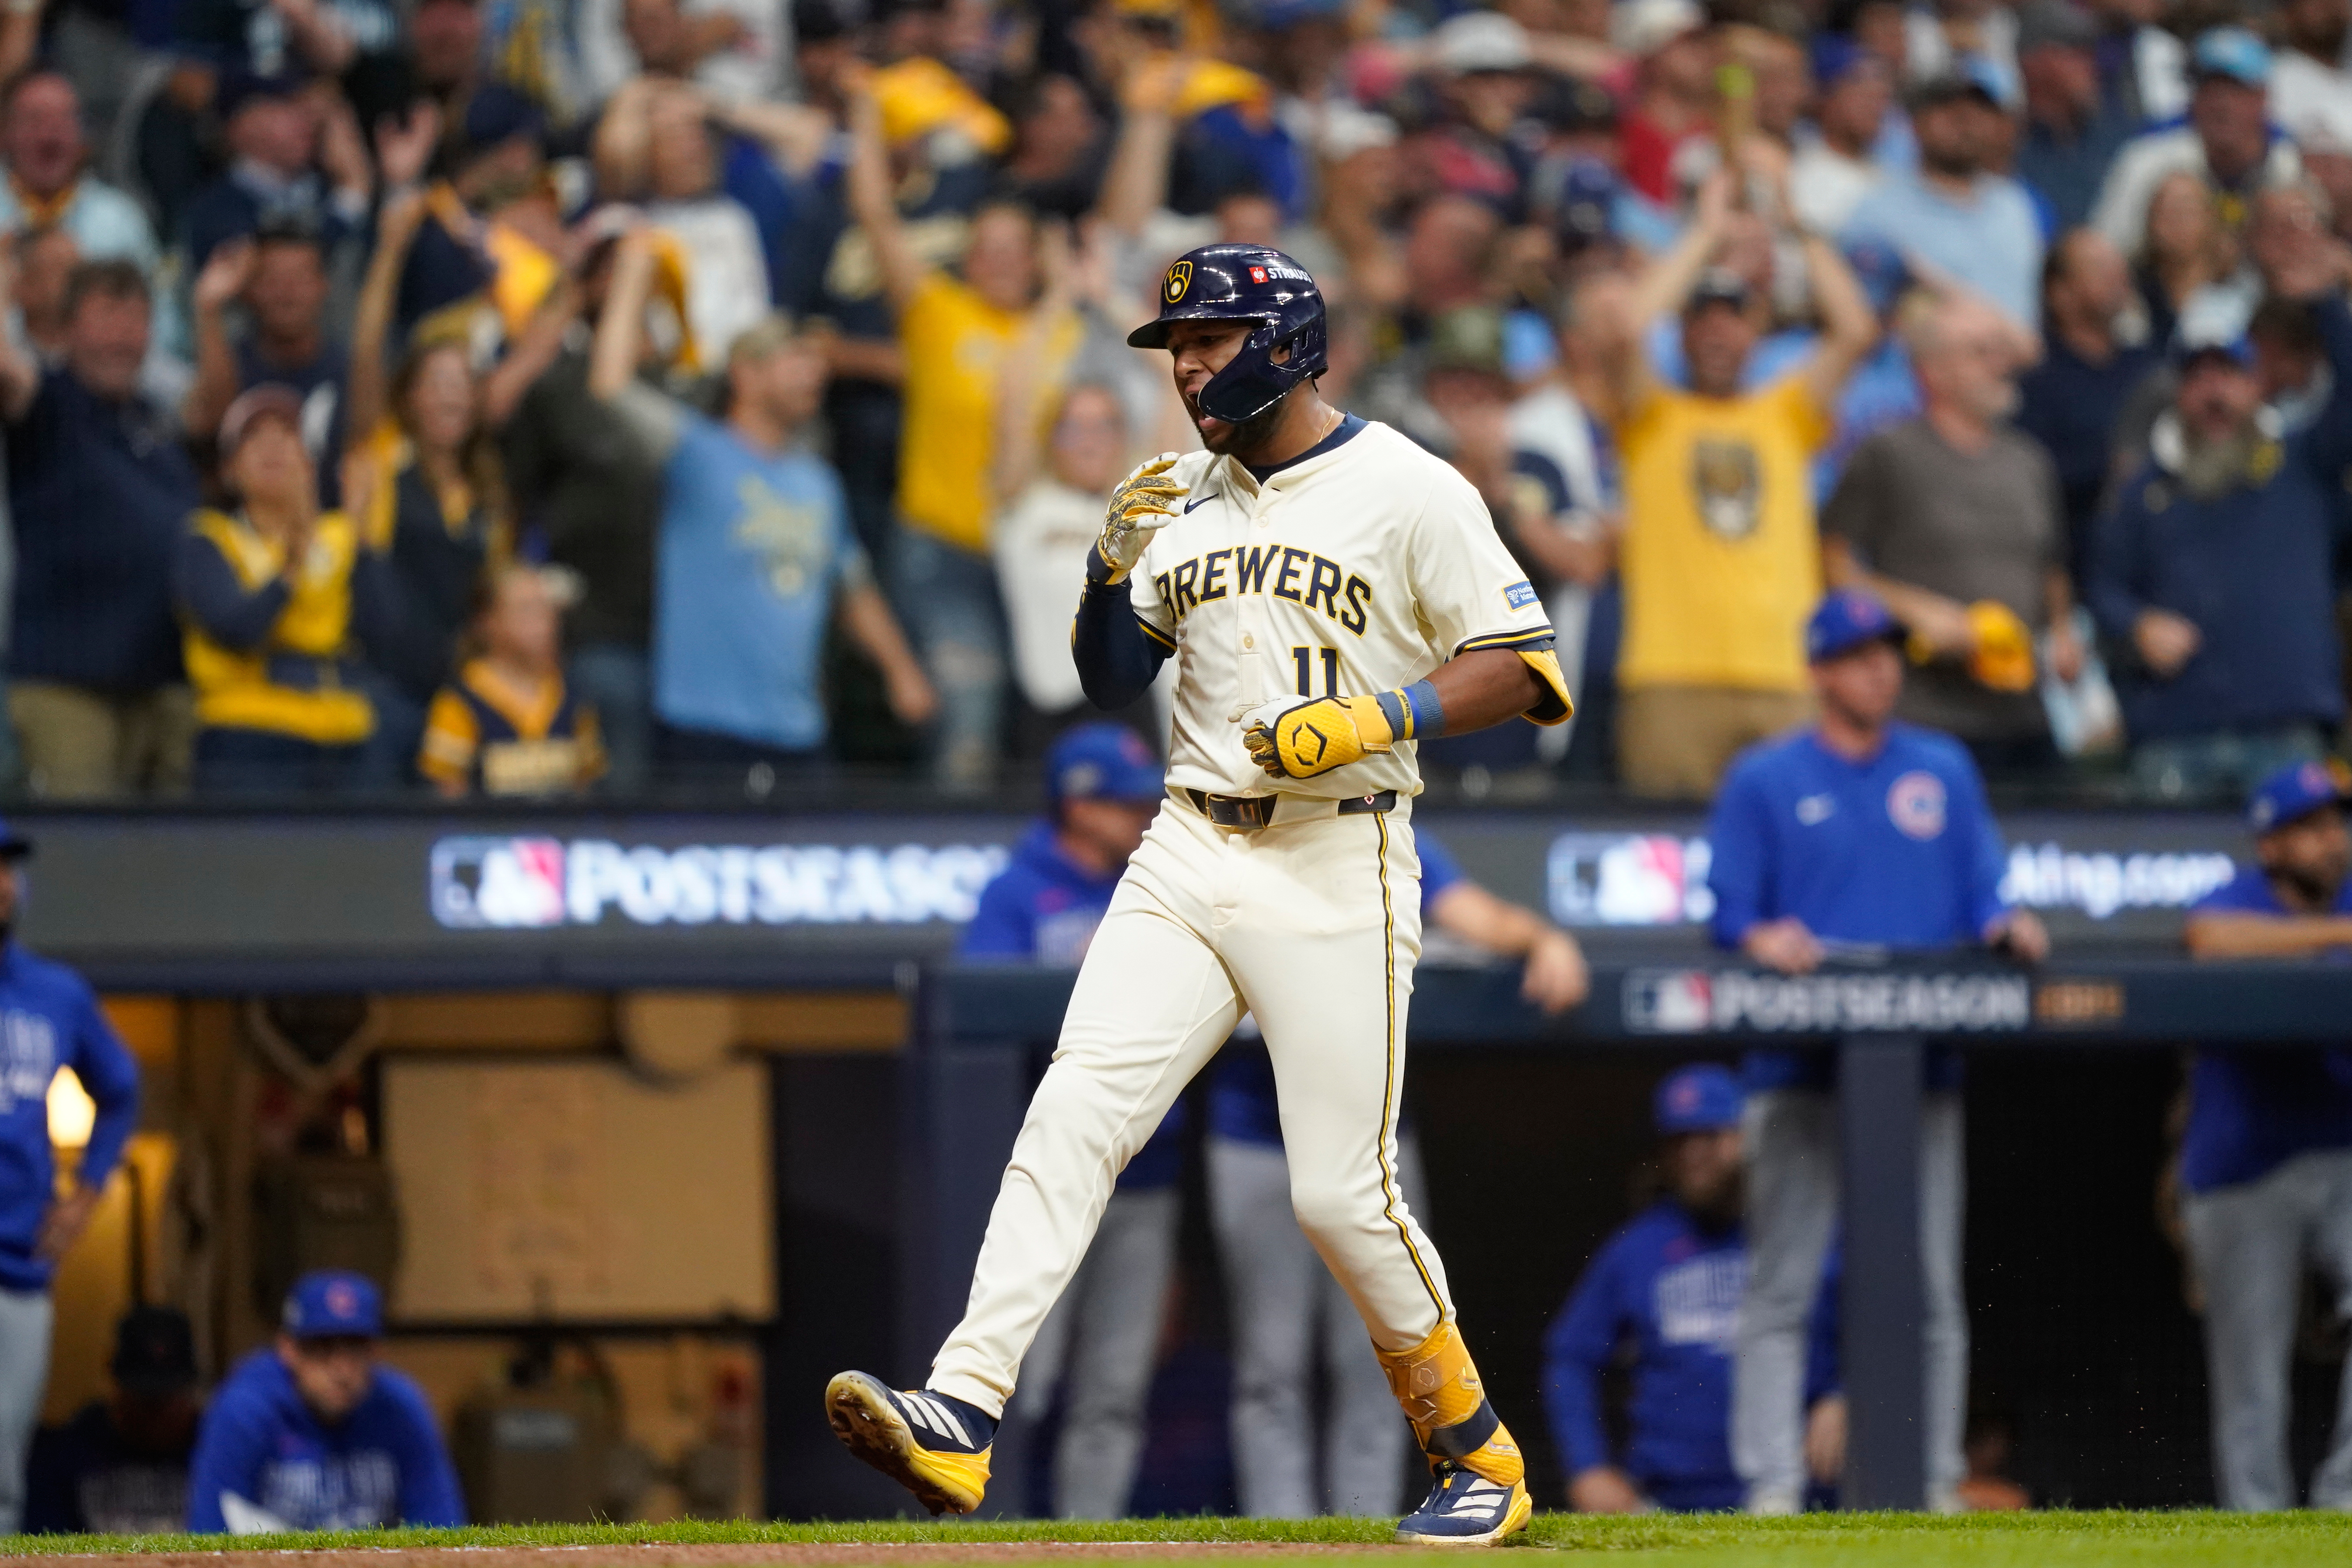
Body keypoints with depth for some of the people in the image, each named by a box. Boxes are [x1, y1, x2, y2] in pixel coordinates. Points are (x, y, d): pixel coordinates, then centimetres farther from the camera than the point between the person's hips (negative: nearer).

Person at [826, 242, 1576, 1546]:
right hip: (1189, 855, 5)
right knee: (1073, 1118, -12)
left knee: (1342, 1194, -5)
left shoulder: (1409, 491, -4)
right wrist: (1113, 568, -1)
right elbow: (1110, 679, 17)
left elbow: (1520, 668, -6)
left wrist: (1381, 718, -19)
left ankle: (1477, 1455, 15)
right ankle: (961, 1417, -22)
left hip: (1337, 872, -5)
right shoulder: (1187, 501, 14)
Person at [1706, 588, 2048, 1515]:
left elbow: (1981, 896, 12)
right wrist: (1762, 938, -20)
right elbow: (1728, 910, 1)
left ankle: (1934, 1479, 5)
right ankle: (1771, 1483, -7)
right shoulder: (1766, 779, 6)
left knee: (1930, 1290, 2)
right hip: (1802, 1074, -3)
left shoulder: (1945, 771, 15)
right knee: (1780, 1289, -6)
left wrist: (2004, 927, -10)